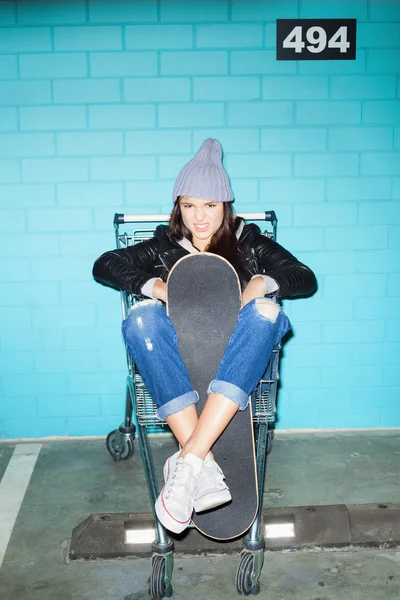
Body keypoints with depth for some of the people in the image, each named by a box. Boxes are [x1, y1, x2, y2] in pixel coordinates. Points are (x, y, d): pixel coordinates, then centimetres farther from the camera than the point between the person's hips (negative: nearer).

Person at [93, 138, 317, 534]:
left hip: (237, 361, 0)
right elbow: (103, 265, 7)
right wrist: (155, 286, -10)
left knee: (265, 310, -32)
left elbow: (306, 278, 9)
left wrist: (262, 283, -13)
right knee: (141, 317, -30)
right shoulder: (164, 247, 17)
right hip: (178, 360, 1)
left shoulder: (248, 242, 16)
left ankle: (187, 462, -40)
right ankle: (204, 467, -40)